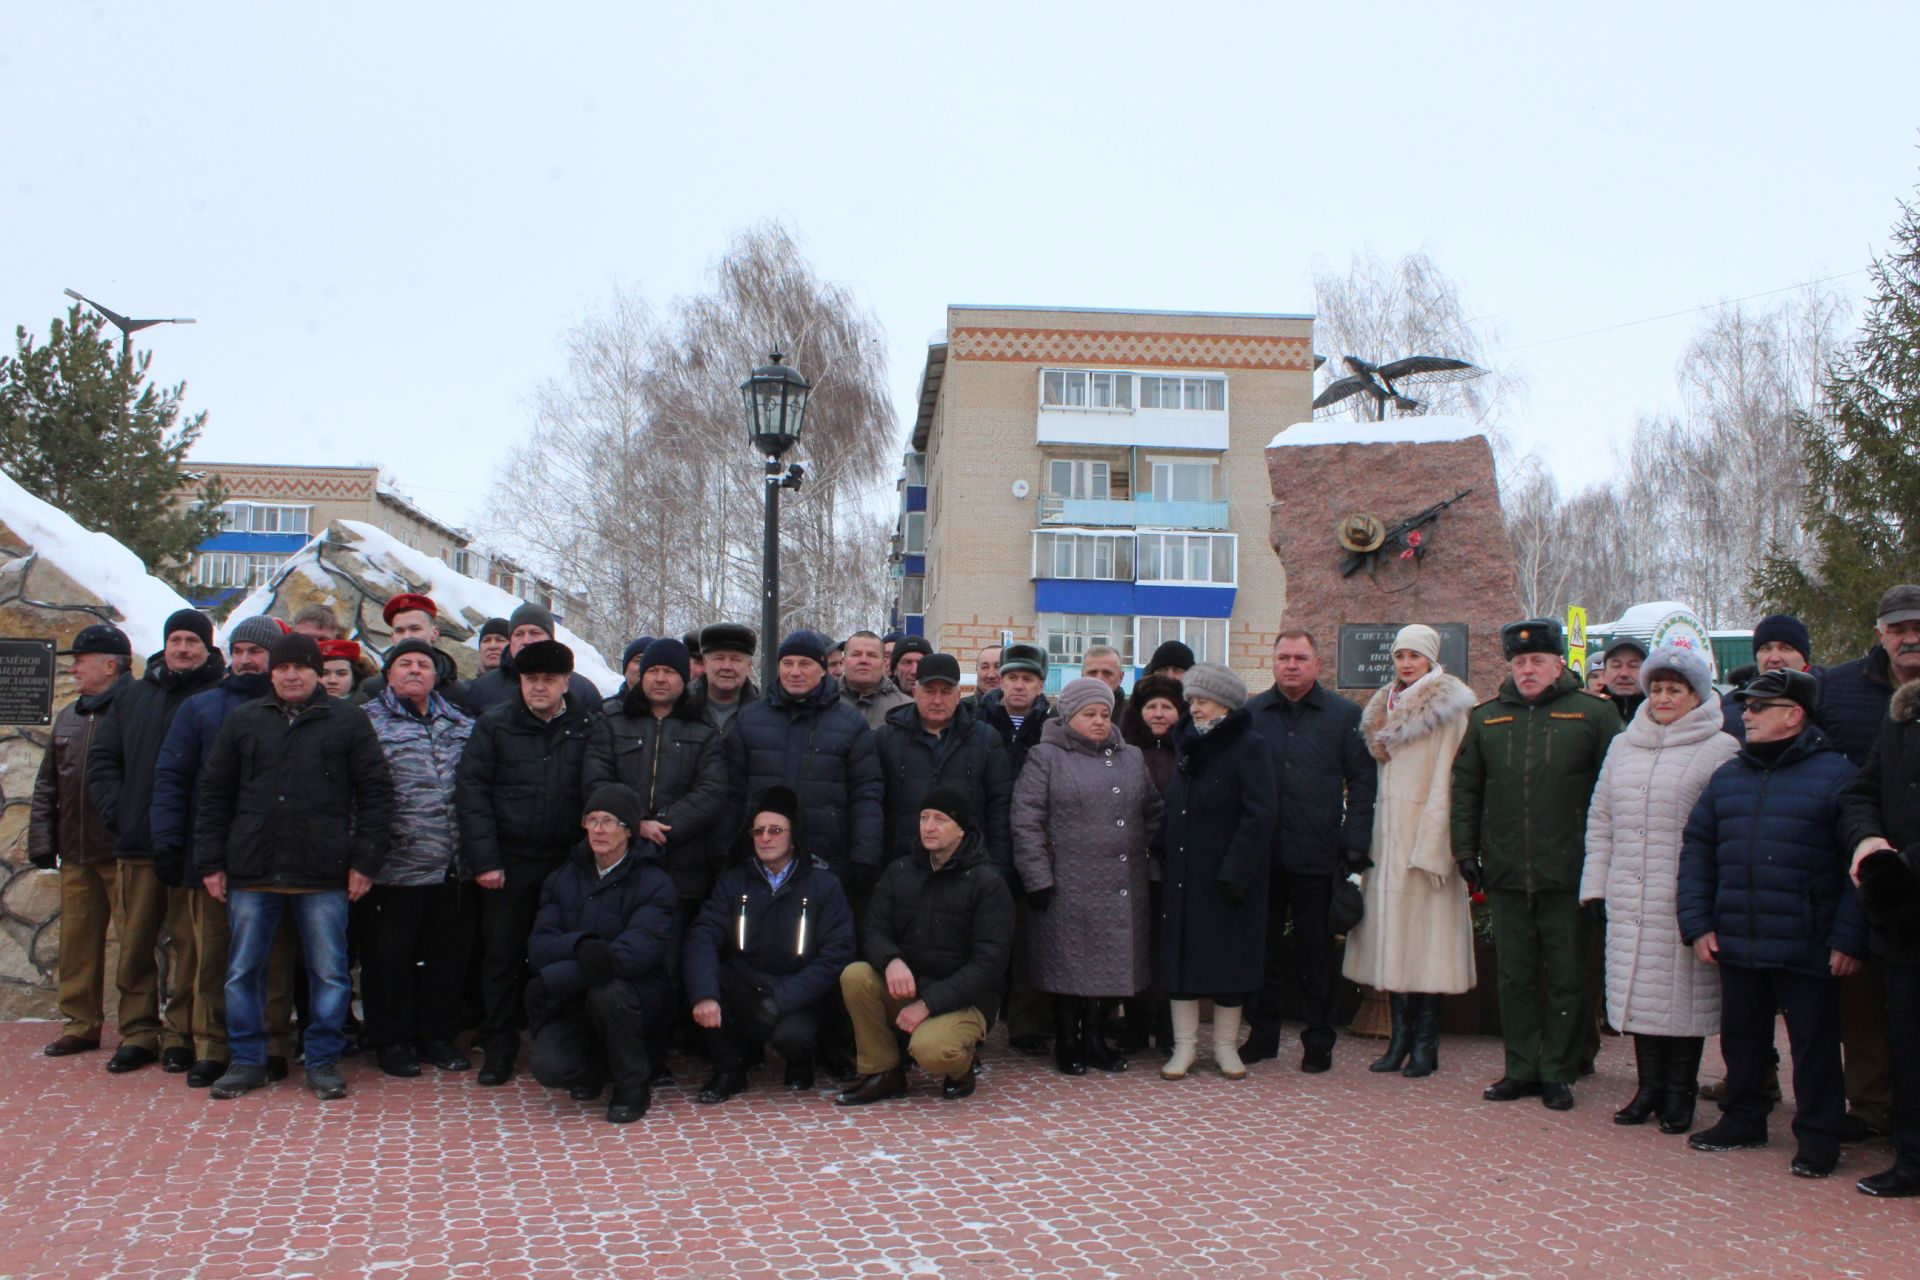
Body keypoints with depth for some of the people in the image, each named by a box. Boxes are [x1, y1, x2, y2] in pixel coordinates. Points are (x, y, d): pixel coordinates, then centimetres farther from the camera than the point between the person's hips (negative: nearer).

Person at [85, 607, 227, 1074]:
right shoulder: (132, 697, 15)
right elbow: (101, 760, 16)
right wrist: (116, 810, 2)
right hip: (137, 844, 5)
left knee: (190, 944, 1)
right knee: (135, 943, 8)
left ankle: (183, 1035, 10)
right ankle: (138, 1033, 18)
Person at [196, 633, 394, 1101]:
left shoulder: (347, 721, 4)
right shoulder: (242, 720, 11)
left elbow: (375, 792, 3)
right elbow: (213, 794, 12)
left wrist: (365, 860, -4)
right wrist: (210, 863, 6)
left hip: (323, 875, -2)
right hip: (250, 872, 2)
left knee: (329, 973, 2)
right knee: (243, 971, 8)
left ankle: (323, 1062, 13)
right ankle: (247, 1060, 20)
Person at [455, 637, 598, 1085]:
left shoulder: (587, 729, 5)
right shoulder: (495, 725, 4)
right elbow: (470, 789, 0)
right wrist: (484, 859, -8)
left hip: (566, 861, 0)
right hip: (508, 862, 0)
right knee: (503, 952, 5)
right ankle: (499, 1045, 18)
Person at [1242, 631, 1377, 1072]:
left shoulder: (1345, 716, 3)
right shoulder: (1249, 715, 7)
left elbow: (1362, 783, 2)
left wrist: (1354, 845, -7)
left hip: (1316, 857, -2)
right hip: (1261, 856, 2)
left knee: (1316, 952, 6)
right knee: (1263, 949, 9)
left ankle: (1318, 1042, 16)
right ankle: (1262, 1034, 20)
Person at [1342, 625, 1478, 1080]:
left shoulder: (1449, 711, -5)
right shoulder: (1386, 708, 15)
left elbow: (1445, 783, -9)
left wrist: (1431, 848, -15)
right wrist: (1369, 838, 8)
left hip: (1425, 835, -6)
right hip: (1387, 837, 6)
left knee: (1425, 934, -4)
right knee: (1392, 935, 5)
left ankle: (1425, 1043, 3)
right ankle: (1401, 1037, 11)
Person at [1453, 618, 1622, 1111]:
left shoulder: (1593, 714, 0)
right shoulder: (1486, 718, 10)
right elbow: (1465, 788, 14)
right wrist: (1465, 849, 7)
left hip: (1568, 872, -3)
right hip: (1505, 873, 3)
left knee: (1566, 978, 6)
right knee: (1515, 976, 10)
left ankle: (1558, 1073, 16)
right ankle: (1521, 1070, 20)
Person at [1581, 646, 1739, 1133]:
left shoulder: (1721, 751, -2)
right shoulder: (1622, 746, 15)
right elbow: (1600, 820, 17)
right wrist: (1595, 884, 11)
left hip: (1685, 900, -5)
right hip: (1628, 899, 5)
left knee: (1684, 992, 2)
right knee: (1638, 987, 8)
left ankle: (1680, 1094, 16)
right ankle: (1650, 1087, 21)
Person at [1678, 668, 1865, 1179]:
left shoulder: (1835, 775, -6)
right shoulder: (1728, 777, 10)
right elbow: (1696, 850, 10)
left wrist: (1849, 939, -13)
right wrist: (1697, 923, 3)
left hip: (1806, 946, -5)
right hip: (1736, 942, 5)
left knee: (1814, 1042, 5)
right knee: (1741, 1037, 15)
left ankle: (1818, 1136, 17)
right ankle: (1743, 1120, 30)